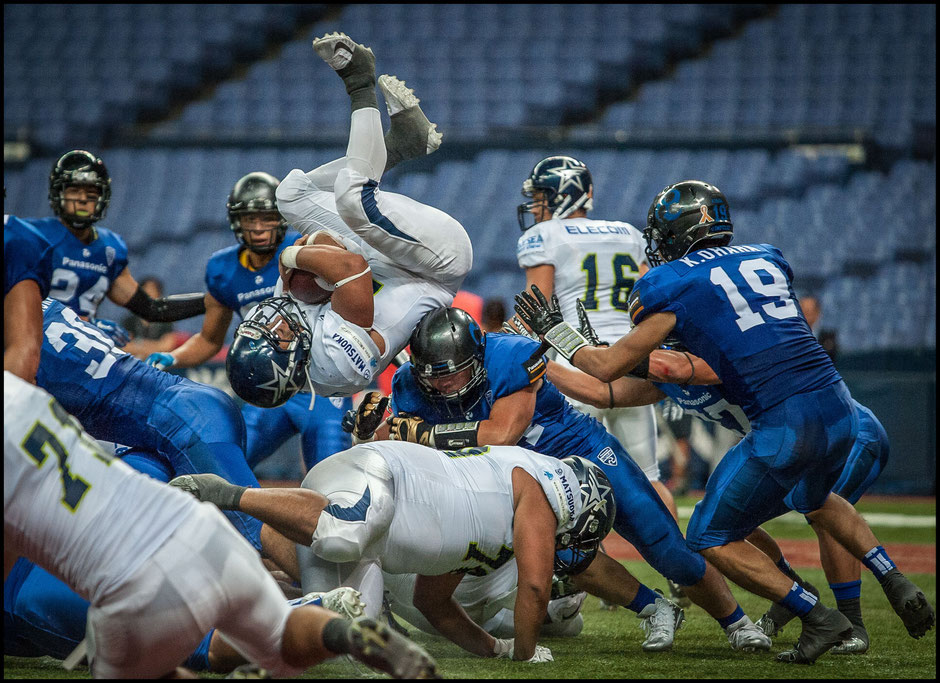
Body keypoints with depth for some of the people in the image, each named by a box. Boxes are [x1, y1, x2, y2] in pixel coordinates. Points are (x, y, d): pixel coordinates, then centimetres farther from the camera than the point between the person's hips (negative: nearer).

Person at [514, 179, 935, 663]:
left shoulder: (672, 284, 2)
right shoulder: (767, 259, 20)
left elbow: (607, 368, 6)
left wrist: (556, 333, 23)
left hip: (784, 424, -7)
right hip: (840, 406, 7)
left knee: (712, 539, 9)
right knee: (813, 499, 37)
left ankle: (818, 617, 0)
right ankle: (896, 584, 22)